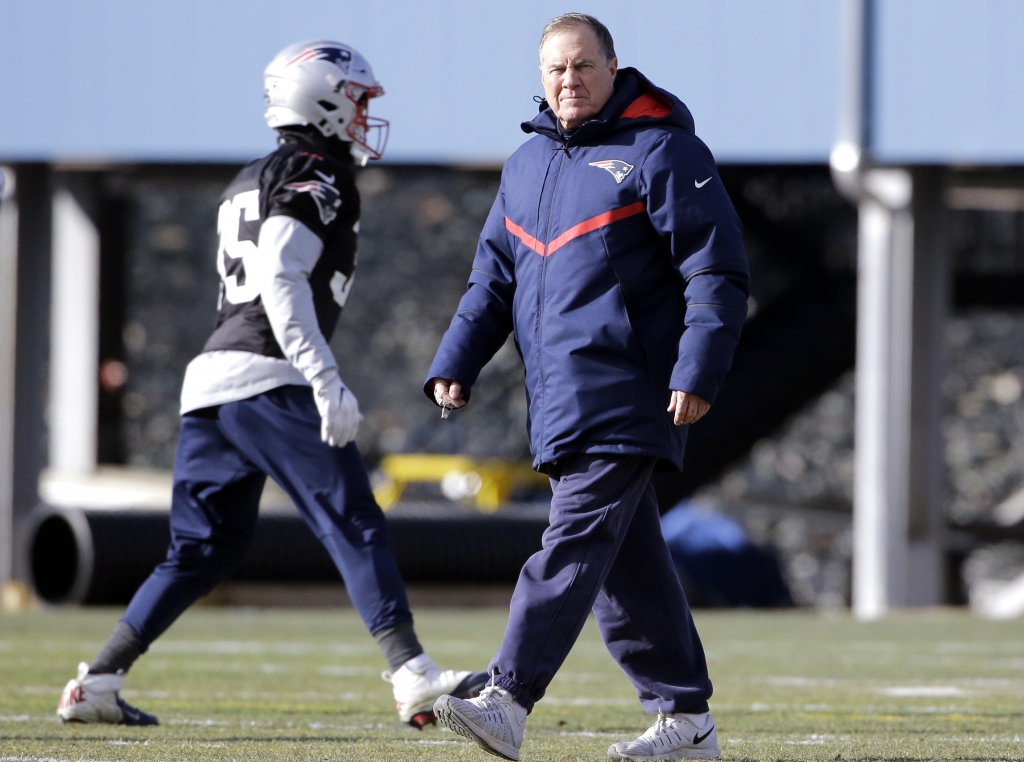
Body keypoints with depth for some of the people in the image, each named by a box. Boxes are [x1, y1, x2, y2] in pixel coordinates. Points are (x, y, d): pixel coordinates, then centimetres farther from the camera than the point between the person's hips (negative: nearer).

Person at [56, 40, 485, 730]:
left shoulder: (250, 185, 24)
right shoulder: (316, 179, -5)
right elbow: (283, 282, -18)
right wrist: (327, 382, -23)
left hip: (211, 380, 9)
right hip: (270, 380, -9)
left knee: (205, 547, 15)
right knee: (355, 525, -11)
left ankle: (97, 682, 13)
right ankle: (415, 679, -20)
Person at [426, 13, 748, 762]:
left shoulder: (660, 153, -4)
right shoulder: (527, 165, 19)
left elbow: (717, 271, -9)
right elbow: (493, 279, 22)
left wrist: (698, 372, -17)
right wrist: (456, 364, 9)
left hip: (624, 397, -8)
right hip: (559, 405, 8)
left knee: (577, 543, -13)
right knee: (628, 560, 9)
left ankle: (507, 701, -21)